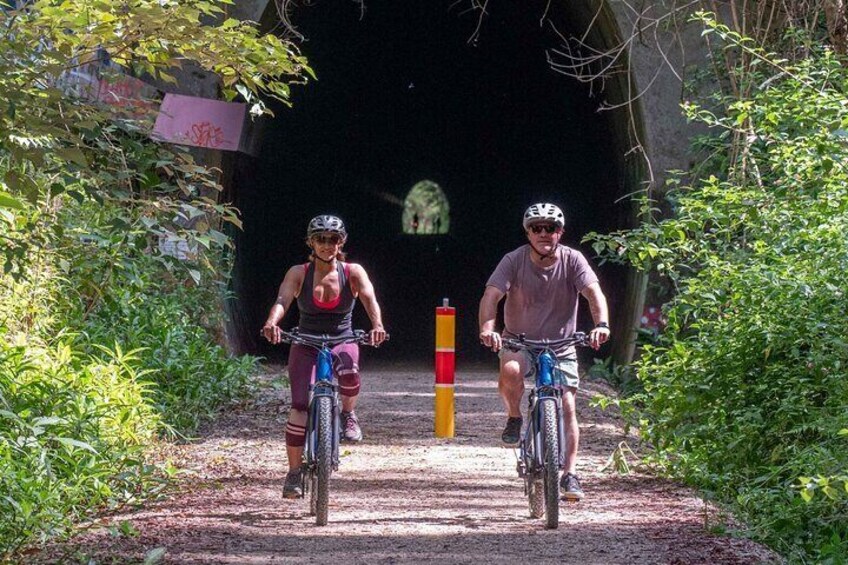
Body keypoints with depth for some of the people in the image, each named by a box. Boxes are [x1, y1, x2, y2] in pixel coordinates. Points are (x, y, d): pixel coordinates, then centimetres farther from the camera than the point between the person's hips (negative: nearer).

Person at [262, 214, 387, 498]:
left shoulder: (353, 272, -5)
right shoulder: (299, 273, -6)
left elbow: (369, 298, -21)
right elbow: (282, 300, -22)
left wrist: (377, 326, -42)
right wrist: (271, 323, -44)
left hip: (342, 344, 0)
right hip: (306, 346, 0)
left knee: (349, 373, -35)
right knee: (300, 407, -15)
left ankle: (348, 414, -3)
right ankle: (294, 473, -1)